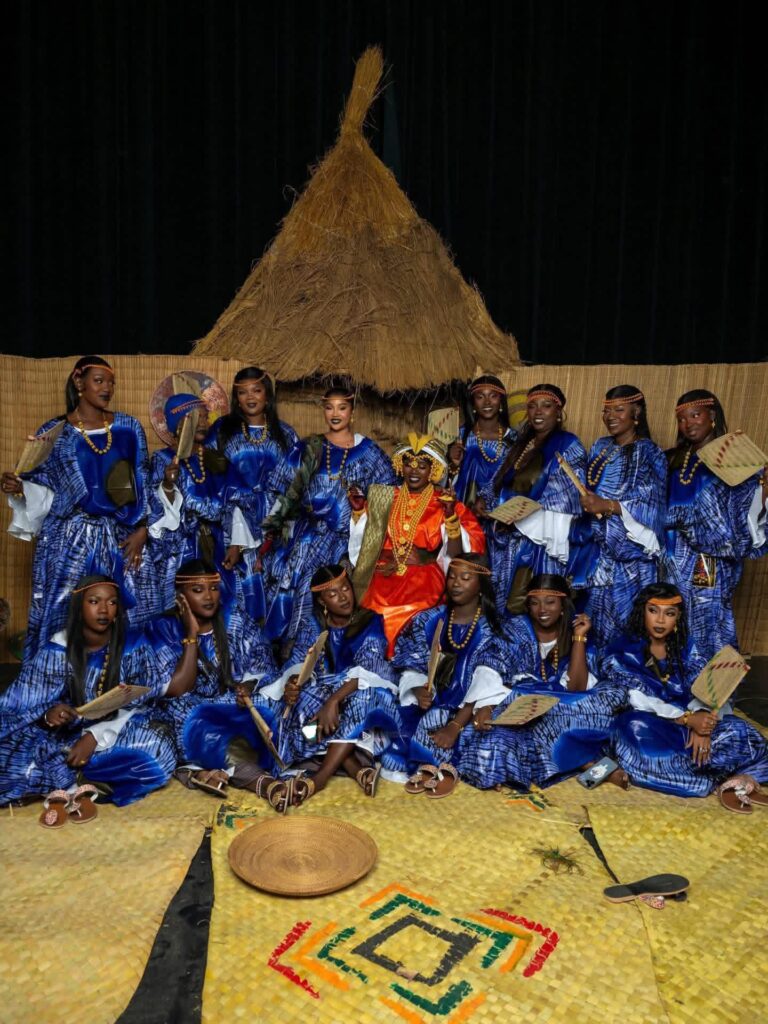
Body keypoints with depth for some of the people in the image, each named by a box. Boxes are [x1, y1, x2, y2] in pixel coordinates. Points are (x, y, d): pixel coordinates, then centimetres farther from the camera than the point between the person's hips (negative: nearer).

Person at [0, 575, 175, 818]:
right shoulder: (56, 651, -6)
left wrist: (95, 737, -24)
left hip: (115, 735, 0)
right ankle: (85, 785, -15)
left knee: (157, 751, -34)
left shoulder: (133, 644, -7)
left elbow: (133, 708, -9)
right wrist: (48, 714, -29)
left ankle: (66, 785, -17)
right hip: (66, 736, 0)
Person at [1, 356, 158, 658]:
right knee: (63, 616, 0)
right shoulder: (55, 431, 2)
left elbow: (143, 483, 5)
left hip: (121, 538, 1)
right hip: (70, 538, -1)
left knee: (127, 617, 2)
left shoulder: (129, 428, 6)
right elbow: (41, 484, 6)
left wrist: (142, 529, -4)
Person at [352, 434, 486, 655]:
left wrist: (450, 514, -19)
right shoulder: (384, 499, 10)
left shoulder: (443, 504, 3)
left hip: (424, 588, -2)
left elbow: (455, 553, -8)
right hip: (381, 586, 2)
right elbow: (360, 544, 9)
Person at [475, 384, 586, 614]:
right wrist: (484, 501, -1)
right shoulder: (521, 445, 18)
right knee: (501, 602, 11)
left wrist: (521, 517, -22)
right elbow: (500, 483, 21)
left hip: (541, 540, -7)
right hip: (509, 537, 7)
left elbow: (570, 498, -14)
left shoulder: (569, 447, -5)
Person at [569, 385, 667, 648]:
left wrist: (607, 505, -24)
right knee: (597, 614, 9)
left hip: (630, 550, -5)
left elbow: (649, 504, -15)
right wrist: (589, 502, 1)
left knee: (626, 617, -4)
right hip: (597, 549, 5)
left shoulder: (649, 453, -5)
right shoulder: (599, 448, 13)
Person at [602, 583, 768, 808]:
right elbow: (640, 701, -14)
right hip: (649, 726, -3)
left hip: (689, 722, 4)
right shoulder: (623, 651, -4)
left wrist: (702, 719, -24)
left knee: (739, 734, -20)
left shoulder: (685, 646, 10)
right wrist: (688, 719, -26)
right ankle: (726, 781, -20)